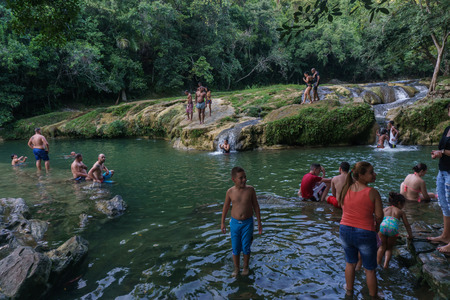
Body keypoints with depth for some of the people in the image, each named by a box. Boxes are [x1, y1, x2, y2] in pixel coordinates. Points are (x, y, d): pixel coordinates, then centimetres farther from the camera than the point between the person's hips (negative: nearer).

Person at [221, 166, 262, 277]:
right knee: (235, 248, 10)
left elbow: (256, 206, -1)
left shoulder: (250, 189, -11)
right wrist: (222, 222, 10)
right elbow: (226, 207, 5)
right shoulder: (230, 192, -10)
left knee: (246, 248, 8)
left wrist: (259, 222, 2)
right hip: (235, 223, 1)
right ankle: (236, 268, 32)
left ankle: (245, 267, 33)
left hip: (248, 223, -1)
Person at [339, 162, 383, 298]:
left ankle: (349, 291, 46)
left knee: (350, 262, 27)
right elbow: (379, 216, -13)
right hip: (365, 234, -4)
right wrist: (376, 225, 7)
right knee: (370, 269, 17)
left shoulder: (346, 189, -5)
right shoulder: (372, 192, -18)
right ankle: (373, 296, 35)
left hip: (345, 230, 5)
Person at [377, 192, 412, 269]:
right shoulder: (401, 212, 26)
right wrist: (410, 235, 45)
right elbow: (407, 225, 29)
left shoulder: (385, 209, 30)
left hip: (383, 226, 1)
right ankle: (386, 264, -1)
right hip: (393, 228, -1)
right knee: (389, 248, 19)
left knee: (383, 246, 20)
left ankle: (378, 262, 4)